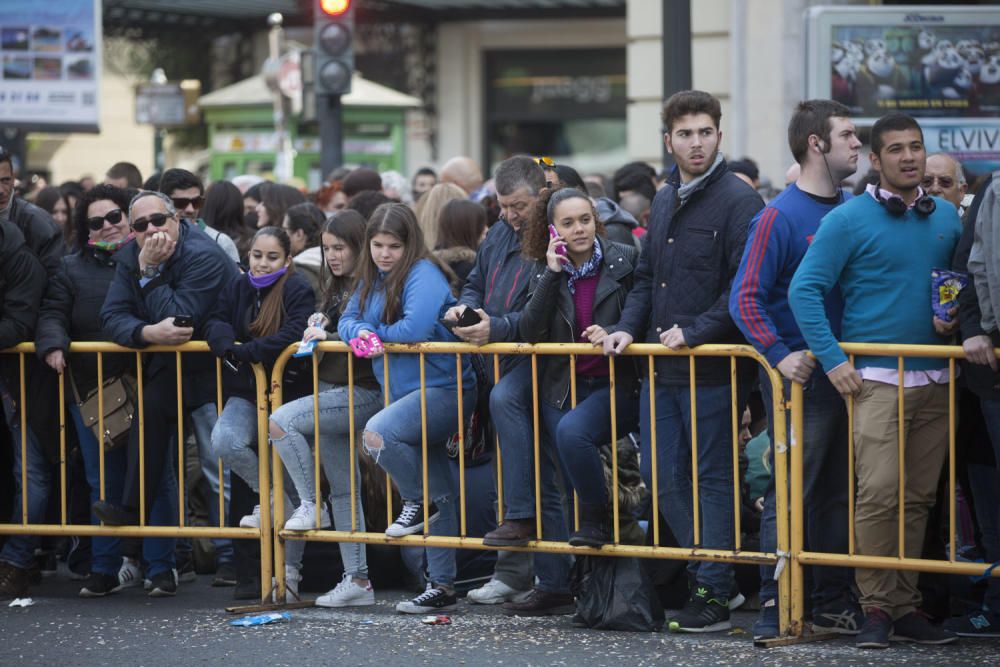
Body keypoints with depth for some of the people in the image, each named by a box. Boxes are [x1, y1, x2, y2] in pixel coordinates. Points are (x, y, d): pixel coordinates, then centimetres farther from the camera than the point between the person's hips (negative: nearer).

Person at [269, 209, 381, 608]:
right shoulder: (337, 288, 18)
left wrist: (330, 337, -17)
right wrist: (318, 328, 8)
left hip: (361, 392, -9)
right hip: (332, 391, 9)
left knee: (280, 421, -23)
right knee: (343, 490, 8)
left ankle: (310, 505, -11)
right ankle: (357, 581, 10)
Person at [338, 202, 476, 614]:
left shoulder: (423, 274, -13)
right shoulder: (373, 278, 12)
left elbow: (415, 328, -26)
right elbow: (348, 320, 12)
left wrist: (378, 332, -8)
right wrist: (360, 332, -11)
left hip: (441, 390, -9)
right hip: (406, 394, 9)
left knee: (377, 434, -32)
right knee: (439, 497, 11)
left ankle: (416, 502, -8)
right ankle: (441, 587, 15)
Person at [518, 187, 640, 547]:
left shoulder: (626, 261, -3)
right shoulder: (547, 272, 8)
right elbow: (530, 333, -5)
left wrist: (615, 334, -19)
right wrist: (552, 274, -9)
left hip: (616, 385, -4)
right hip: (563, 388, 4)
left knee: (572, 430, -31)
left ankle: (596, 518, -13)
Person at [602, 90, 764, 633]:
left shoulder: (737, 201, -10)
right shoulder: (663, 201, 15)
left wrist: (695, 331, -19)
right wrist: (627, 328, 6)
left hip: (712, 367, -8)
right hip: (660, 367, 8)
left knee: (712, 478, -1)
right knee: (660, 476, 8)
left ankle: (713, 594, 4)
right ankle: (706, 569, 20)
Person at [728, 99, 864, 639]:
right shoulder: (781, 217, -9)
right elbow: (746, 298, -13)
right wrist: (778, 355, -22)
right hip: (799, 375, -6)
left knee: (838, 493, 10)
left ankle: (833, 604, 17)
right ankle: (775, 605, -1)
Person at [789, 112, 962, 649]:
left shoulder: (946, 217, 12)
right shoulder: (849, 219, -4)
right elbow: (804, 290, -6)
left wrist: (955, 319, 2)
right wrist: (833, 360, -12)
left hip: (935, 379, 5)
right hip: (877, 378, -5)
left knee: (918, 497, 6)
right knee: (878, 493, -13)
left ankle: (907, 608, 11)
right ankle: (877, 609, -6)